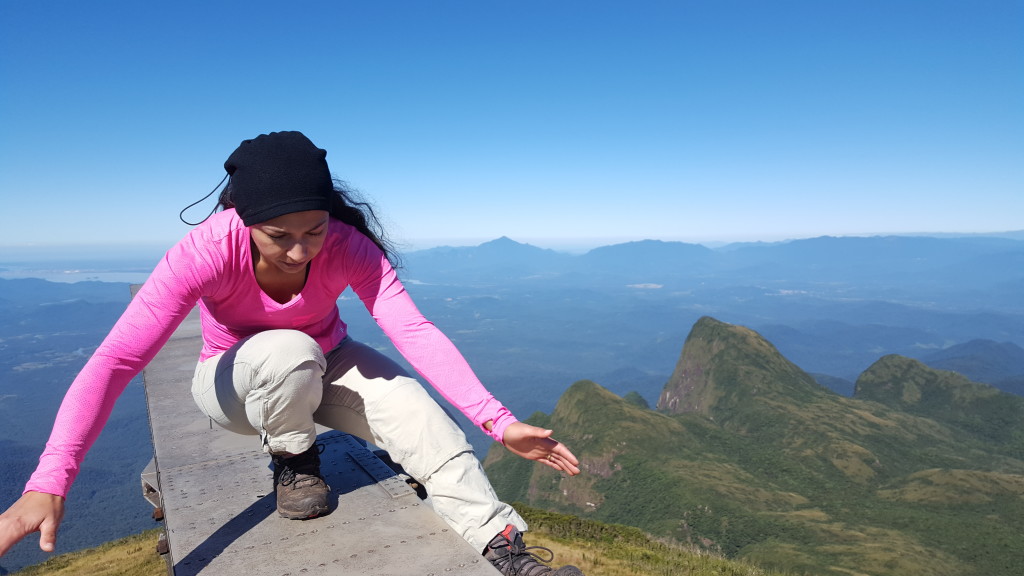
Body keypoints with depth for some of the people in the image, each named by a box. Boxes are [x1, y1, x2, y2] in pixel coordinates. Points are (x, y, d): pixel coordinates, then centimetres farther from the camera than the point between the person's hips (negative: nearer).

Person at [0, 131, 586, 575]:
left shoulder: (350, 247, -28)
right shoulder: (208, 251, -32)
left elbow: (416, 332, -36)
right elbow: (115, 360, -35)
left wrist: (498, 420, -44)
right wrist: (48, 485, -46)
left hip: (325, 366, 1)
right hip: (235, 380, -1)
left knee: (424, 420, -24)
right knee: (291, 352, -37)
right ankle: (293, 460, -8)